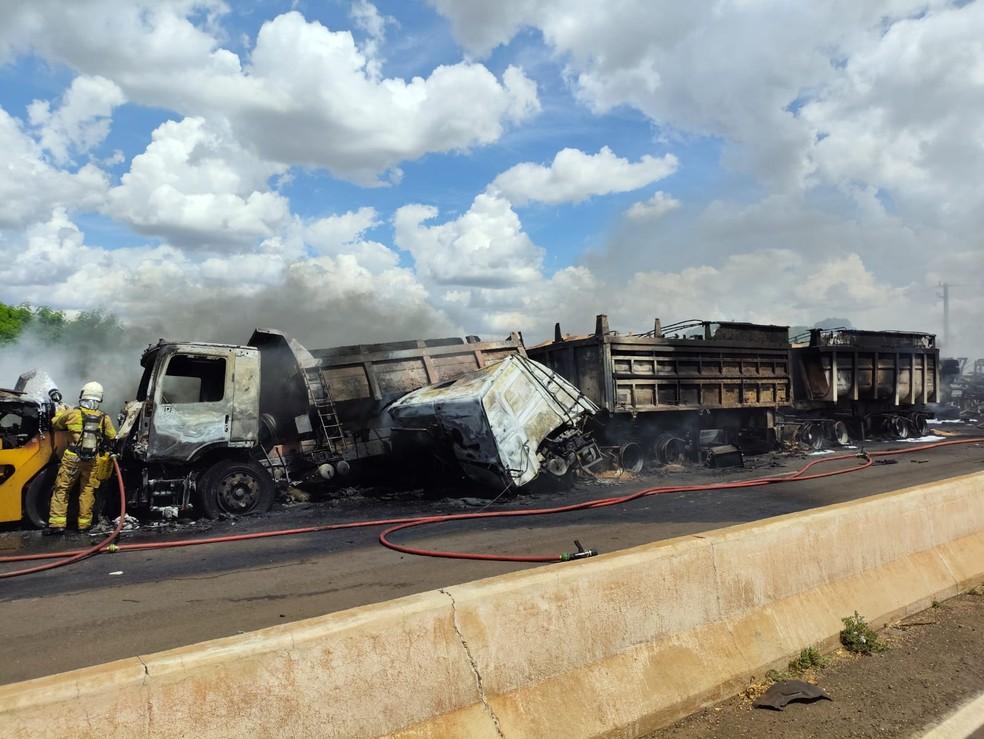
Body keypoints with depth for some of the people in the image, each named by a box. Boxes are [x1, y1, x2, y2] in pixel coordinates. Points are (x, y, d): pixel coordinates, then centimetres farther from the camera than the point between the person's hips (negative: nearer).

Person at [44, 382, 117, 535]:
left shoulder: (72, 413, -7)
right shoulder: (104, 418, -3)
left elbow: (54, 423, 9)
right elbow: (112, 437, 7)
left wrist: (62, 411, 26)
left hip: (72, 458, -2)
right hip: (93, 460, 2)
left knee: (61, 489, 7)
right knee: (87, 491, 11)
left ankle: (57, 523, 4)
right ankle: (84, 523, 14)